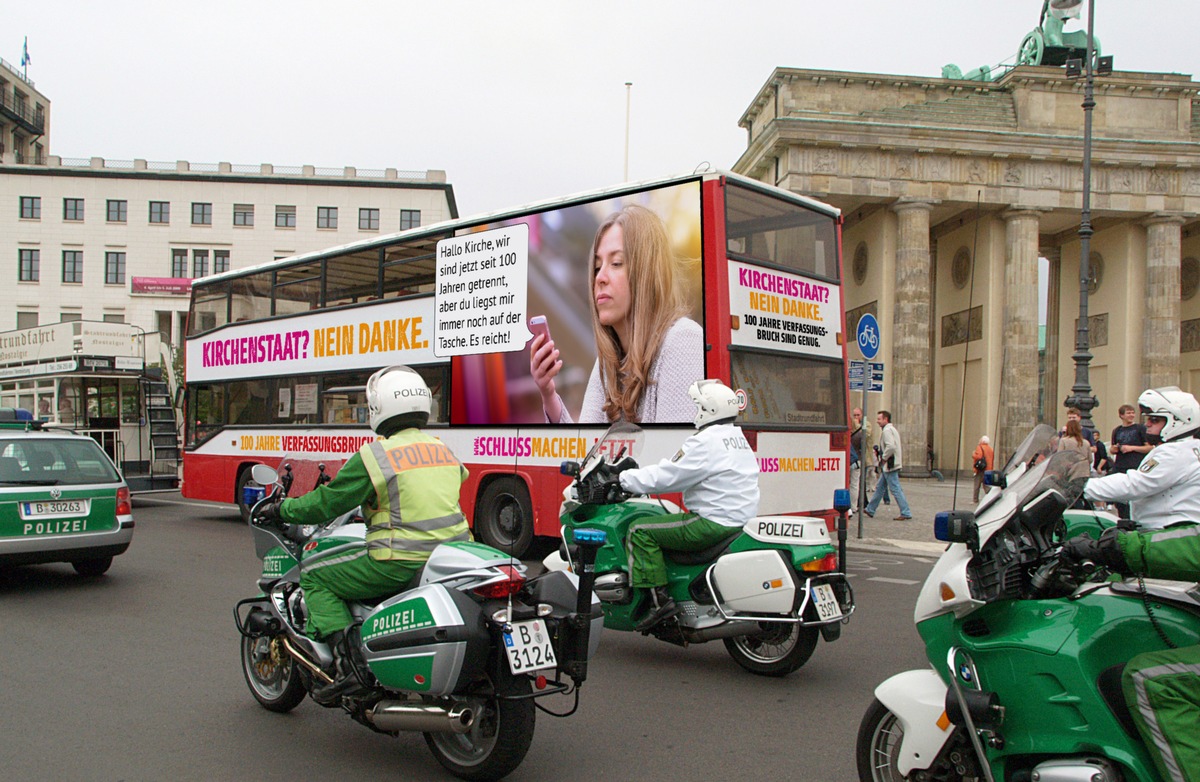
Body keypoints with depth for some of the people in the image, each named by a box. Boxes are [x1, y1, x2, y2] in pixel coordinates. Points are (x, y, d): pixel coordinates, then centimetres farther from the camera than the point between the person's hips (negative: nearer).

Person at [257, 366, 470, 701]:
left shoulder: (373, 457, -8)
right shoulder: (443, 449, 12)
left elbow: (327, 503, -2)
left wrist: (283, 509, 16)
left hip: (399, 563, -7)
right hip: (451, 560, 7)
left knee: (315, 579, 9)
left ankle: (344, 662, -4)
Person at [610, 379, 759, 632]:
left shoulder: (707, 442, -15)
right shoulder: (737, 438, 17)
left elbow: (668, 476, -17)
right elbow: (677, 467, 21)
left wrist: (625, 478, -5)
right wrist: (635, 473, 20)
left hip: (713, 523, -11)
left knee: (640, 530, -7)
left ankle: (659, 599, -14)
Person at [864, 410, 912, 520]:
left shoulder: (887, 430, -15)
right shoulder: (893, 429, 17)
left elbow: (891, 446, -27)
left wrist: (884, 458, -15)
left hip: (890, 465, -11)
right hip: (890, 465, 11)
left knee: (895, 489, -8)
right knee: (880, 487, 16)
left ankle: (906, 513, -6)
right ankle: (870, 510, 24)